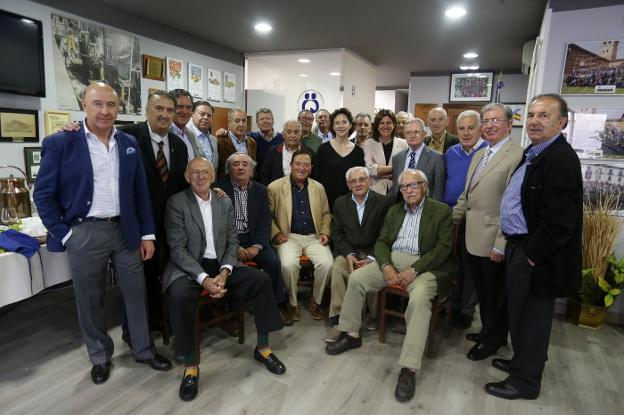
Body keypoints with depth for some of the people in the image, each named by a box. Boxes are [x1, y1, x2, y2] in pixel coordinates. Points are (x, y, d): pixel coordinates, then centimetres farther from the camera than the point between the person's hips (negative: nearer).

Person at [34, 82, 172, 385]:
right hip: (85, 233, -3)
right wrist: (64, 233, -9)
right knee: (89, 300, 11)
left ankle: (144, 349, 31)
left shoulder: (130, 144, 5)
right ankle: (100, 357, 32)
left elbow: (140, 192, 8)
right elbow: (44, 194, -4)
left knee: (136, 293, 12)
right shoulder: (60, 143, -6)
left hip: (125, 230, 3)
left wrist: (147, 234, 5)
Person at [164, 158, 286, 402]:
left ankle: (262, 347, 1)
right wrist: (203, 279, -23)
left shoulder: (225, 203, 8)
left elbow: (232, 242, 6)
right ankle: (191, 366, -16)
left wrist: (224, 273, -13)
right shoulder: (176, 203, -5)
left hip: (220, 265, 4)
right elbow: (177, 248, -12)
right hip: (189, 267, -4)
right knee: (180, 295, -35)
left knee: (261, 279, -16)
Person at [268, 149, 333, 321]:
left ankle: (315, 301, 2)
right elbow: (267, 215, 3)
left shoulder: (319, 187, 12)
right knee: (288, 264, -31)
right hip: (289, 236, -2)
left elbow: (326, 213, 19)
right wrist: (275, 233, -10)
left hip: (314, 237, 3)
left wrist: (325, 232, 4)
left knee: (327, 263, -24)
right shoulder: (275, 187, 1)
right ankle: (292, 303, -4)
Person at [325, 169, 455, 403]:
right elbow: (381, 242, 12)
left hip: (424, 265, -5)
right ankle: (351, 335, 5)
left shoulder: (441, 211, 2)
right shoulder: (394, 211, 18)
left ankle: (408, 369, -29)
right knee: (356, 278, -13)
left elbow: (443, 248, -7)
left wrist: (413, 270, -18)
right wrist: (386, 266, -10)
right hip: (392, 260, 5)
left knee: (419, 299, -34)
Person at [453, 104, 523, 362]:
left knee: (495, 293, 11)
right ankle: (487, 329, 40)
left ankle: (493, 339, 31)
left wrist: (500, 245, -21)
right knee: (482, 290, 20)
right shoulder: (480, 154, 13)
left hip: (493, 241, -7)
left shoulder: (517, 156, -15)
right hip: (473, 238, 8)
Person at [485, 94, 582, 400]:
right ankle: (522, 361, 43)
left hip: (537, 257, -9)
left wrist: (531, 257, -16)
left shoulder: (561, 159, -21)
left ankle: (525, 381, 26)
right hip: (520, 247, 9)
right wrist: (515, 248, 12)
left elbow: (559, 222, -25)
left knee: (532, 319, 8)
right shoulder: (532, 153, 10)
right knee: (521, 314, 23)